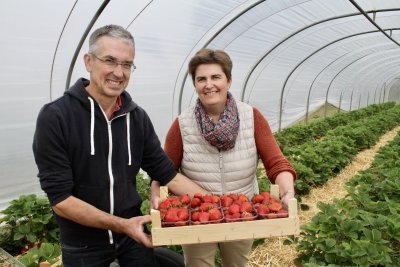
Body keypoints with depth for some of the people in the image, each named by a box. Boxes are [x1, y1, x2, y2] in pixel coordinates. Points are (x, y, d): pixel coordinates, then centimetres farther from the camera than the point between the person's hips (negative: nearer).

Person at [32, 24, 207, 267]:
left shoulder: (137, 117, -5)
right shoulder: (55, 117, -18)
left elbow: (167, 175, -3)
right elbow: (60, 199, -18)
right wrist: (121, 225, -24)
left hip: (135, 233, 3)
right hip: (83, 246, -3)